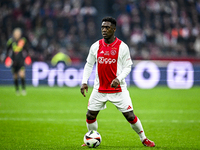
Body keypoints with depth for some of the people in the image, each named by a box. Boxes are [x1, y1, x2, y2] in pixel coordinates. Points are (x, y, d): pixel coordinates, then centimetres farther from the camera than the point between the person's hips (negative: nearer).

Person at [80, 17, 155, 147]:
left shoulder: (122, 47, -7)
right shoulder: (96, 46, 1)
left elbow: (127, 67, -3)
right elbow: (89, 64, 11)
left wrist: (118, 79, -19)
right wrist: (84, 82, 1)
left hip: (118, 89, -3)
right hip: (99, 89, 3)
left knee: (130, 116, -3)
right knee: (90, 116, 0)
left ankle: (144, 139, 16)